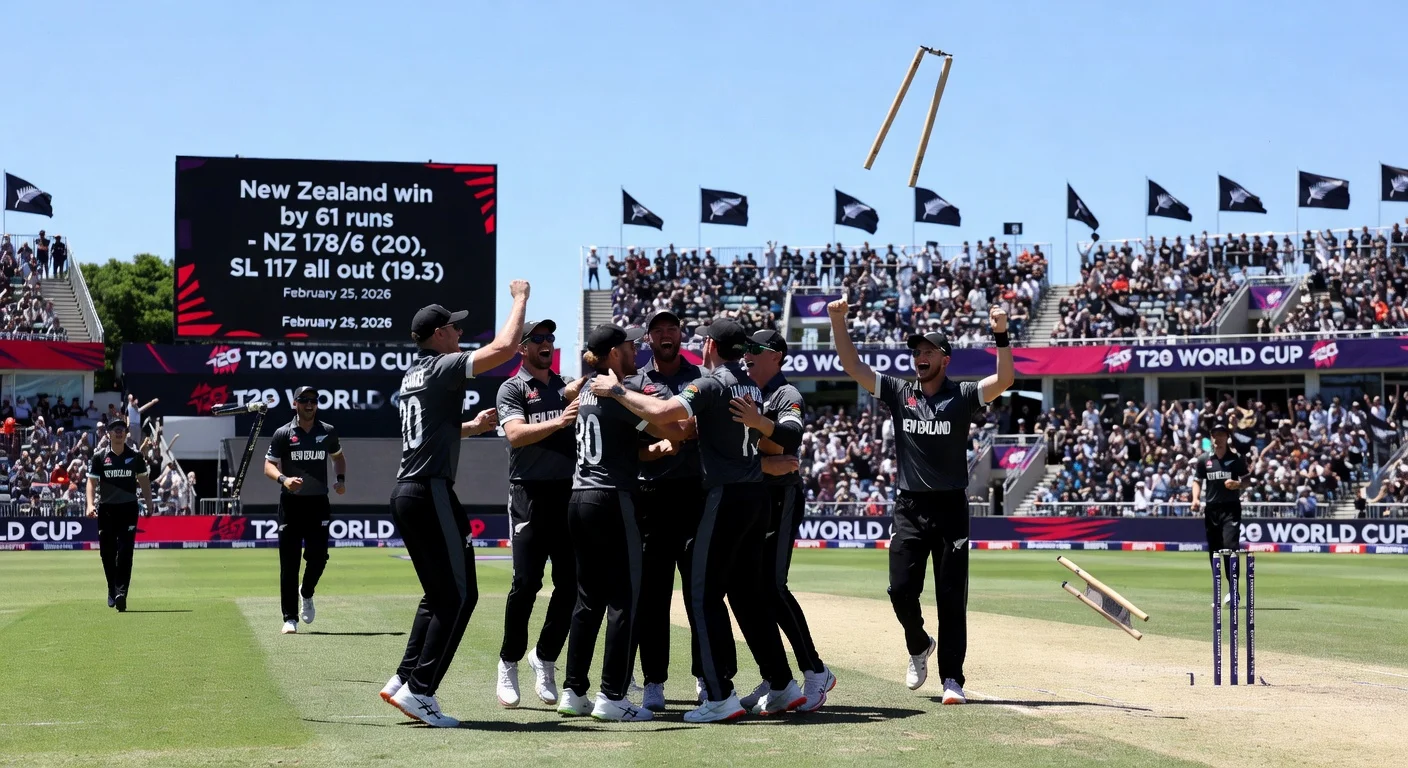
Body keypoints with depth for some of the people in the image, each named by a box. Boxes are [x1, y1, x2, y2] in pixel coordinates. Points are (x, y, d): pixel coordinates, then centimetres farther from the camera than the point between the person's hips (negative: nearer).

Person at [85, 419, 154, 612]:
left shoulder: (135, 456, 6)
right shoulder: (100, 457, 4)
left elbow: (144, 480, 14)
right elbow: (92, 481, 3)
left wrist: (149, 503, 6)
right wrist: (90, 504, -11)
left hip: (128, 508, -1)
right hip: (106, 508, 1)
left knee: (125, 551, -11)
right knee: (107, 552, 6)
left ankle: (121, 593, -16)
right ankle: (112, 589, 24)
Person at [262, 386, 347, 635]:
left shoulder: (328, 432, 7)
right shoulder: (283, 434, -1)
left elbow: (338, 456, 24)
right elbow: (268, 466, -4)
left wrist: (340, 479, 5)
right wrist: (283, 479, -25)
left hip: (318, 504, 2)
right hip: (291, 503, -2)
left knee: (318, 556, -7)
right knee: (289, 563, -2)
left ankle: (307, 594, 25)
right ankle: (290, 619, 3)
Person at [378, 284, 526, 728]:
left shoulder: (411, 376, 19)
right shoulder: (442, 368, -9)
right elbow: (504, 348, -17)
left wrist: (473, 427, 26)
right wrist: (520, 299, -4)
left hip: (406, 493, 10)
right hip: (432, 492, -10)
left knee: (439, 594, 16)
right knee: (459, 594, -6)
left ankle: (404, 681, 12)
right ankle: (420, 691, -10)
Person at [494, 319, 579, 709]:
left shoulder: (568, 388, 19)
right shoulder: (512, 389, 5)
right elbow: (516, 434, -13)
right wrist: (557, 422, -27)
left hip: (569, 491, 5)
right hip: (530, 493, -5)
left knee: (570, 584, 3)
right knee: (526, 582, -9)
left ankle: (545, 658, 18)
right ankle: (509, 664, 3)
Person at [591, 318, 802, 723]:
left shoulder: (713, 385, -13)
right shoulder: (752, 386, 13)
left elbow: (661, 412, -26)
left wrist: (617, 390, -13)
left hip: (725, 496, -8)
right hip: (756, 495, 8)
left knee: (702, 592, -4)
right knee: (746, 590, 16)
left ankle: (720, 697, -7)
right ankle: (782, 687, 17)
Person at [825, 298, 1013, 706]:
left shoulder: (962, 396, 1)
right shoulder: (899, 392, 8)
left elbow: (1004, 380, -14)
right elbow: (852, 366, 4)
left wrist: (1001, 334, -28)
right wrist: (838, 322, -8)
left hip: (951, 508, -2)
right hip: (910, 508, 2)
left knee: (952, 598, -2)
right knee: (901, 589, -3)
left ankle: (952, 678, 3)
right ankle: (919, 646, 27)